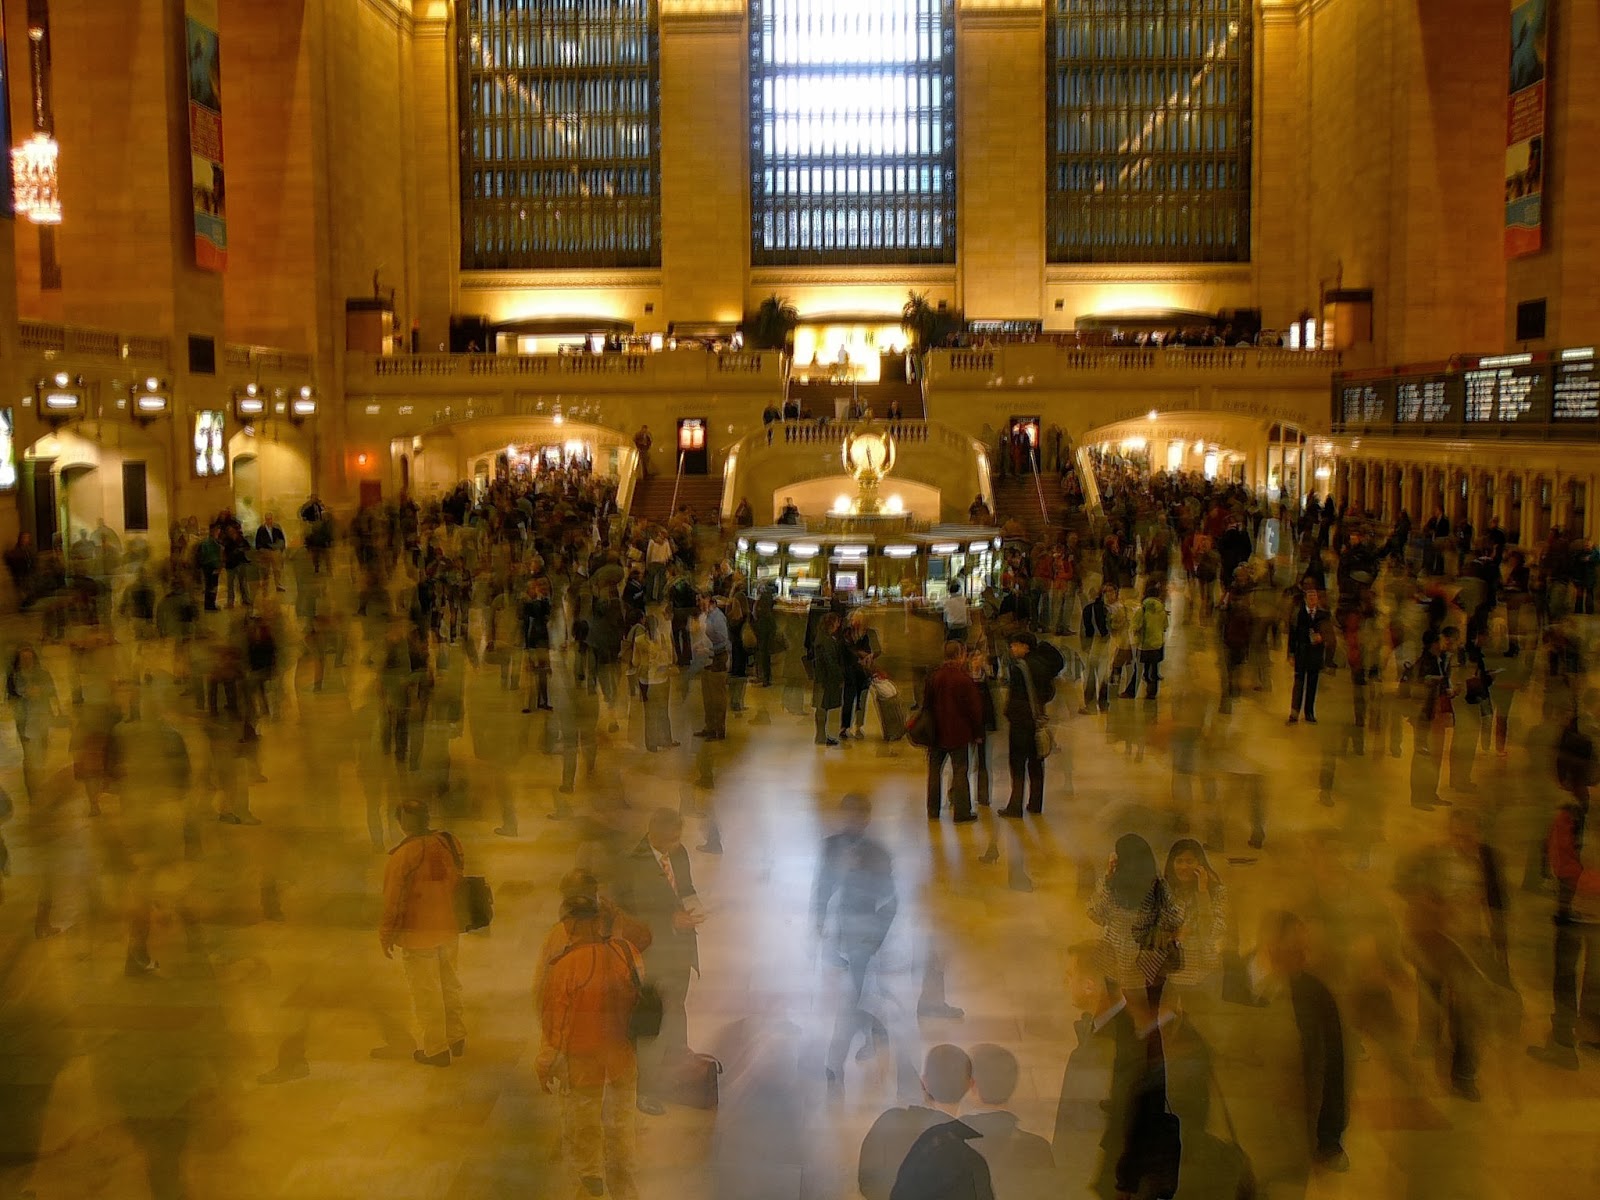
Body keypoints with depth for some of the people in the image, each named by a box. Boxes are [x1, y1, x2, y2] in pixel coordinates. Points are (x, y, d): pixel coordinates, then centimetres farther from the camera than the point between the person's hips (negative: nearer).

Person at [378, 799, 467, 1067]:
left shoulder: (402, 856, -21)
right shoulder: (451, 843, -5)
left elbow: (393, 901, -15)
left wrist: (386, 935, -1)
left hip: (418, 936, -6)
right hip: (450, 930, 6)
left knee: (426, 993, 8)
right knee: (449, 984, 22)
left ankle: (436, 1049, 18)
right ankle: (456, 1039, 34)